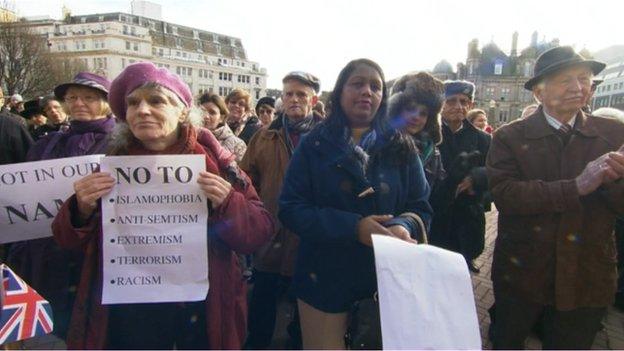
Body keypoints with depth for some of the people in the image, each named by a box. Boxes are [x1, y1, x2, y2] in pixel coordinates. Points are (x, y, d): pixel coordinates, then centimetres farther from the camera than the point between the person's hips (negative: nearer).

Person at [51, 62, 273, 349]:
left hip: (202, 309, -1)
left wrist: (227, 205, -27)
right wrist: (82, 209, -17)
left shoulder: (213, 160, -7)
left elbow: (260, 230, -9)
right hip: (129, 312, 2)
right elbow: (69, 240, 3)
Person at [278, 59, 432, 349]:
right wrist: (353, 227, -24)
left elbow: (421, 207, 2)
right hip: (325, 280, -2)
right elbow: (290, 208, -11)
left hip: (386, 281, 2)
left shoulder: (400, 147, 2)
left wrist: (403, 226, -23)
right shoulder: (314, 145, -4)